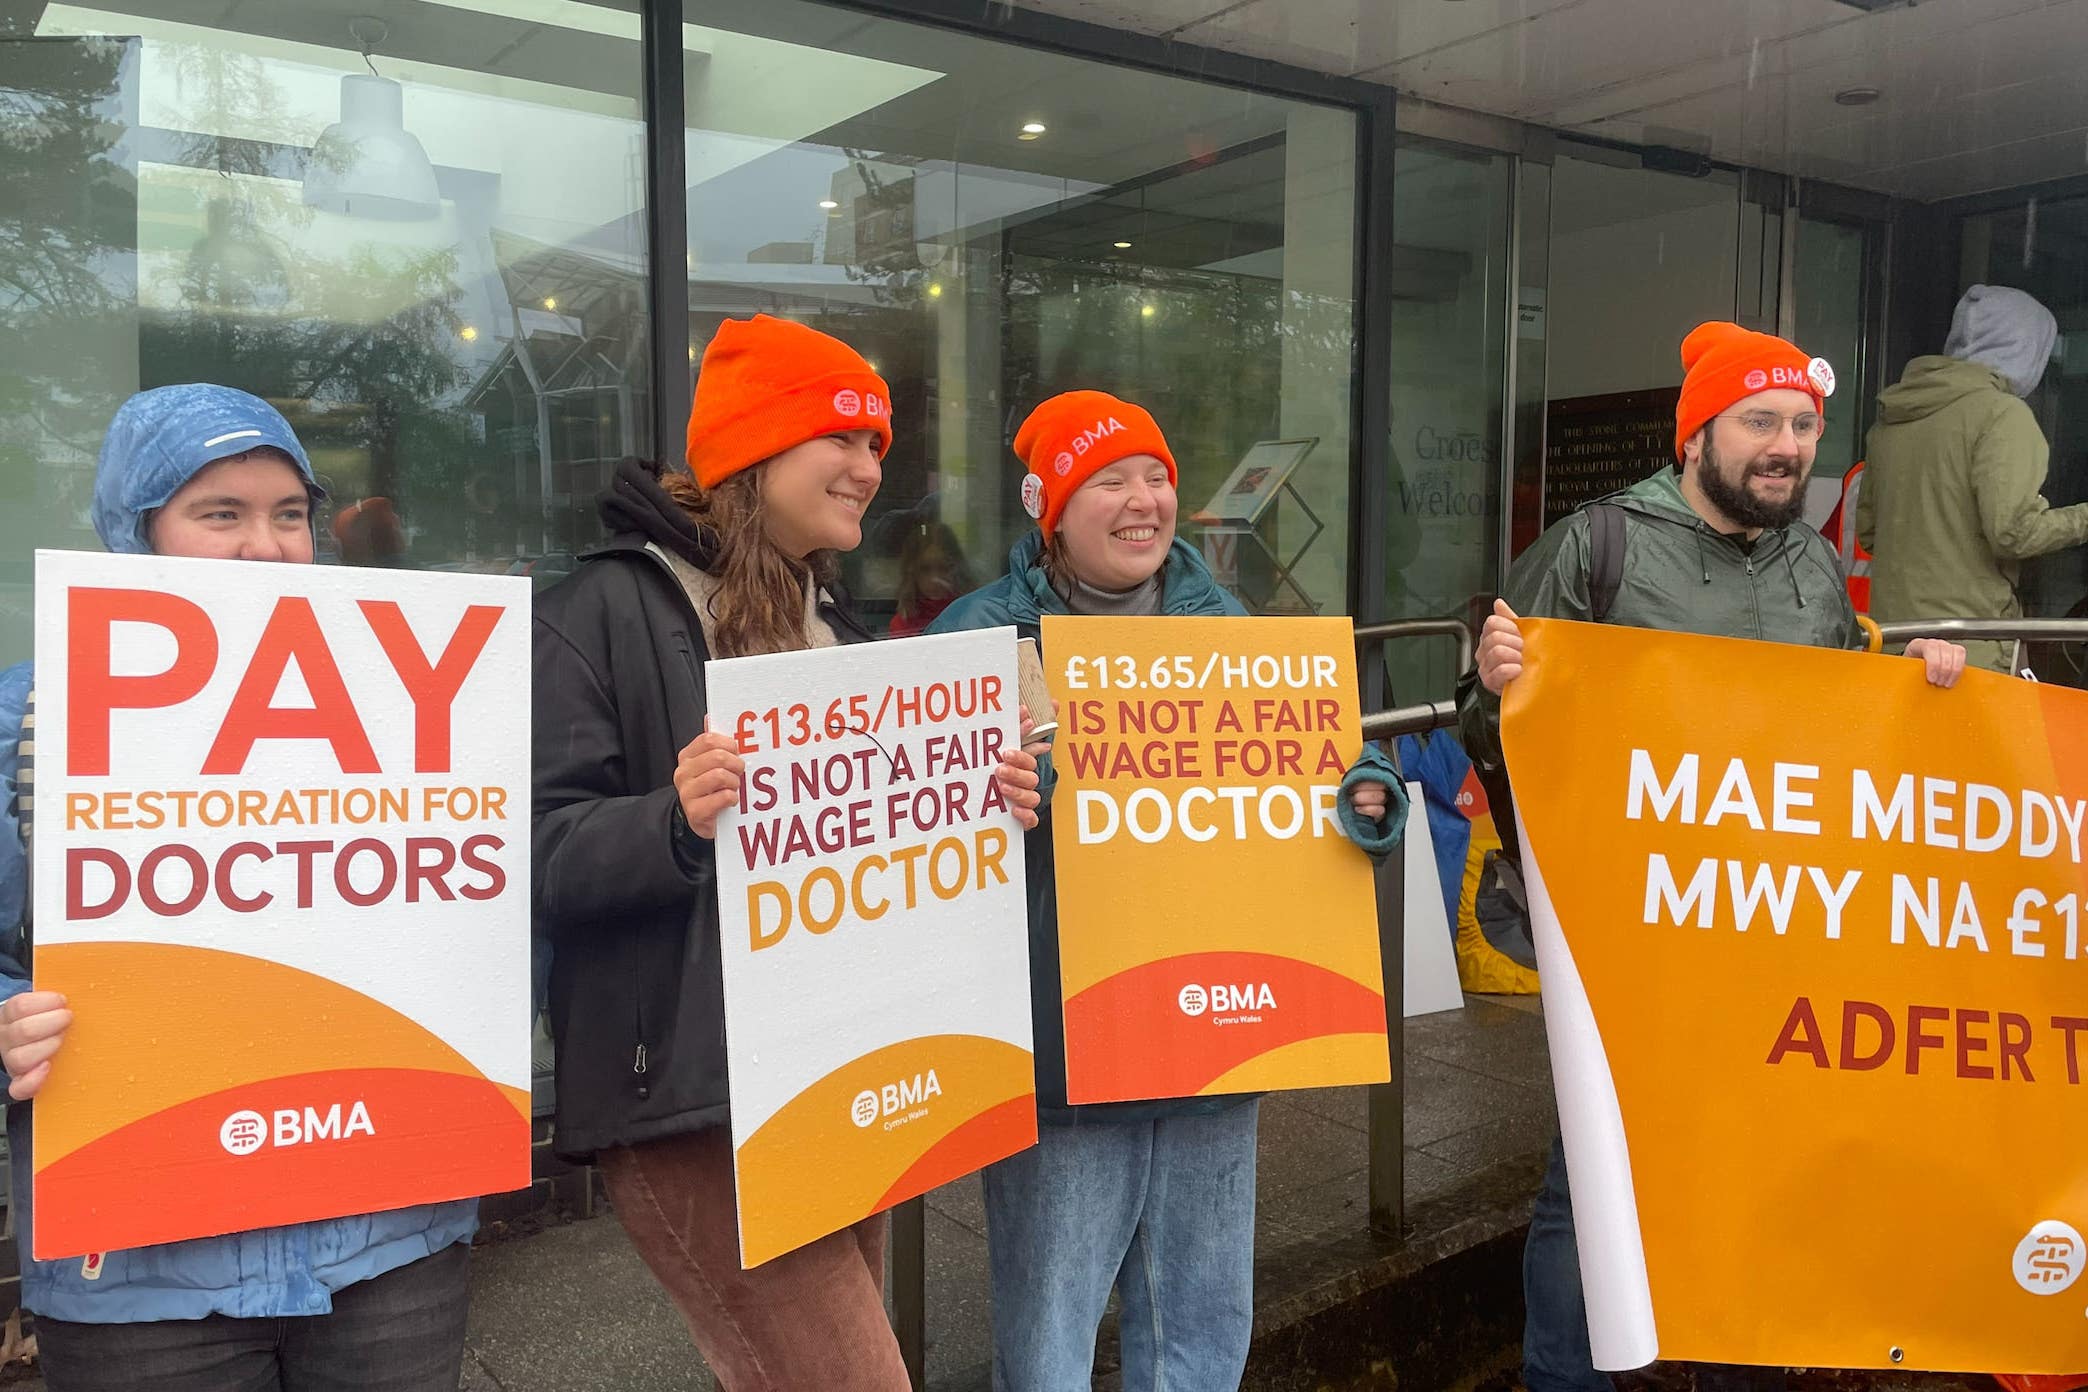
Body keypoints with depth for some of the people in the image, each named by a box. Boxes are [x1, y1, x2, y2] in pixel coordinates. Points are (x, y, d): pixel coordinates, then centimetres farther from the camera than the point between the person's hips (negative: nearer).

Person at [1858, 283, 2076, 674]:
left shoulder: (1890, 416, 13)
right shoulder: (2002, 413, -8)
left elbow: (1866, 527, 18)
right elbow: (2014, 531, -15)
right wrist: (2082, 519, 1)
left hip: (1891, 634, 7)